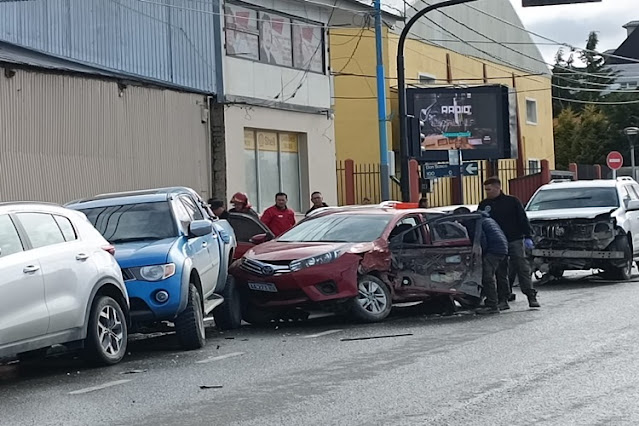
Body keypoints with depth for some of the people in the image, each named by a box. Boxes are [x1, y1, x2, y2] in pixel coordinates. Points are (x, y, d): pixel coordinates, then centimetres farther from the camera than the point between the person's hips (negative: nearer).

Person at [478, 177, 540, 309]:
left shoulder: (512, 202, 2)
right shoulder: (484, 205, 11)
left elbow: (523, 220, 2)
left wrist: (528, 237, -5)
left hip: (515, 240, -3)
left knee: (523, 269, -6)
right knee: (500, 272, 3)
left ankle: (531, 297, -5)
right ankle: (503, 299, 7)